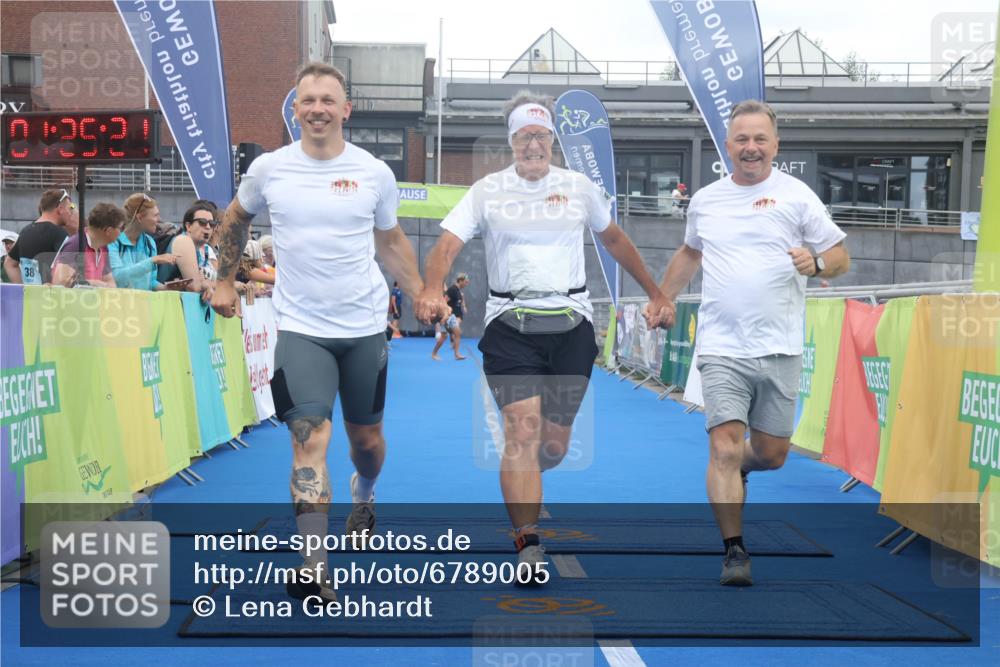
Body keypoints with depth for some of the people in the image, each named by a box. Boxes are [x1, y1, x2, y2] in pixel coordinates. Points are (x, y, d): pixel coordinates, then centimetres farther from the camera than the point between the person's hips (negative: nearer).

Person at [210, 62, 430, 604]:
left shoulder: (374, 173, -2)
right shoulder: (269, 169, -2)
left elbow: (391, 240, 13)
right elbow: (236, 219, 17)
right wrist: (225, 280, 14)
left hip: (364, 326, 2)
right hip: (301, 328, -1)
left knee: (366, 436, 14)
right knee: (310, 438, -14)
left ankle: (364, 496, 50)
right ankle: (313, 571, -16)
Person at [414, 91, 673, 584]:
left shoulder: (579, 188, 8)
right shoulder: (486, 192, 2)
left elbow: (614, 240, 22)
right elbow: (448, 243, -9)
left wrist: (655, 293, 24)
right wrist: (431, 289, -29)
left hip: (571, 324, 2)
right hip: (509, 324, -2)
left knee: (554, 443, 4)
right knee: (522, 429, -15)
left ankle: (521, 488, 39)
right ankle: (527, 545, -11)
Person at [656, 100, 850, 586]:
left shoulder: (796, 196, 1)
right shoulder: (704, 200, 9)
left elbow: (841, 258, 2)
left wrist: (815, 262, -18)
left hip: (779, 350, 0)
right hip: (722, 349, 0)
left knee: (771, 454, 9)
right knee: (724, 448, -12)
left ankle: (736, 465, 43)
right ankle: (734, 552, -4)